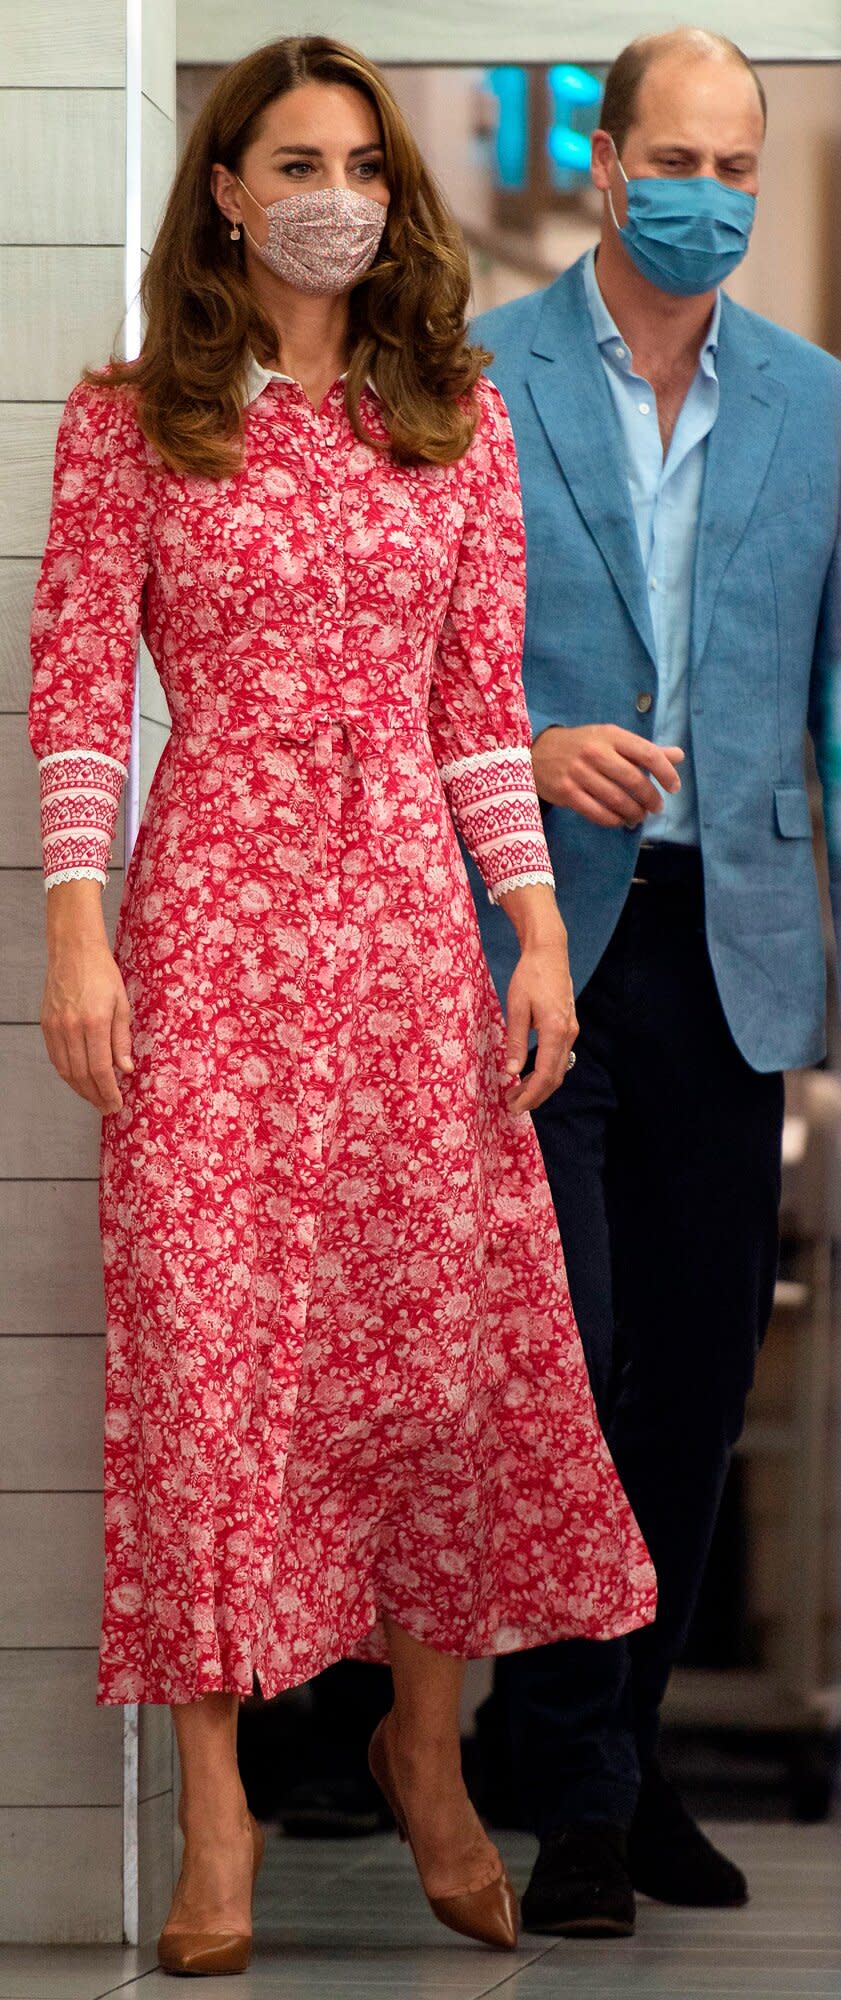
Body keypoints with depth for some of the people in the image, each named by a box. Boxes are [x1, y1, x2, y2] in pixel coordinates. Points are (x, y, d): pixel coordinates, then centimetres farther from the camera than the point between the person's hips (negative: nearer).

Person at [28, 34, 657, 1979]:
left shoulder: (456, 417, 10)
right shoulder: (130, 421, 3)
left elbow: (483, 697, 9)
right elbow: (76, 689, 0)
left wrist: (539, 927, 3)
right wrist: (75, 932, -8)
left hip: (412, 908, 3)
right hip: (208, 908, -2)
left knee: (457, 1322, 0)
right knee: (205, 1332, -5)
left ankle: (427, 1746, 18)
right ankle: (216, 1806, 1)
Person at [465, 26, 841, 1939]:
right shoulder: (474, 382, -1)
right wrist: (533, 751, -18)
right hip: (537, 930, -4)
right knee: (564, 1357, -8)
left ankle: (629, 1749, 20)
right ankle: (579, 1790, -1)